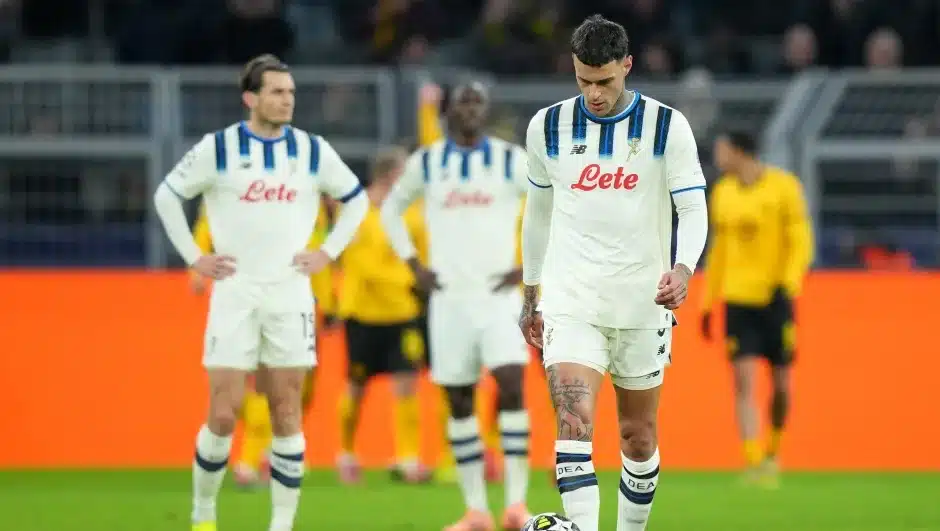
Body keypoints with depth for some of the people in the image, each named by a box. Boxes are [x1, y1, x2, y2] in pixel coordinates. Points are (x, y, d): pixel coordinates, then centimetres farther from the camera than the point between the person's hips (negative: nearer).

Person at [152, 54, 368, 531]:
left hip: (290, 294, 2)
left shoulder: (313, 151, 4)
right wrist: (194, 258, 3)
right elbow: (167, 196, 8)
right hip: (235, 292, -2)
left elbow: (356, 199, 18)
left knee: (286, 415, -1)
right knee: (223, 416, -6)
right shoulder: (217, 148, -3)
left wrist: (328, 252, 8)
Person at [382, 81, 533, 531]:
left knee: (511, 387, -17)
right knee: (459, 402, 3)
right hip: (449, 297, 2)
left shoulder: (511, 161, 0)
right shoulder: (426, 164, 6)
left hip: (499, 295, -2)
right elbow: (391, 210, 20)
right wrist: (414, 266, 9)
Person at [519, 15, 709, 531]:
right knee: (574, 421, -19)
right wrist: (531, 294, 21)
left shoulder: (668, 126, -3)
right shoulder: (548, 126, 3)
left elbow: (693, 208, -6)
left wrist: (683, 268, -25)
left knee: (639, 435, 10)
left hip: (642, 302, 0)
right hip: (570, 300, 0)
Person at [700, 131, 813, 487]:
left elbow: (802, 242, -6)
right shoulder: (722, 193, 10)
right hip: (737, 298, 3)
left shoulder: (784, 187, -4)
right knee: (744, 380, -11)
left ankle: (773, 452, 27)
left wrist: (787, 284, -21)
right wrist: (707, 303, 17)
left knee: (781, 381, 5)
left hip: (776, 299, -3)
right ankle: (753, 463, -15)